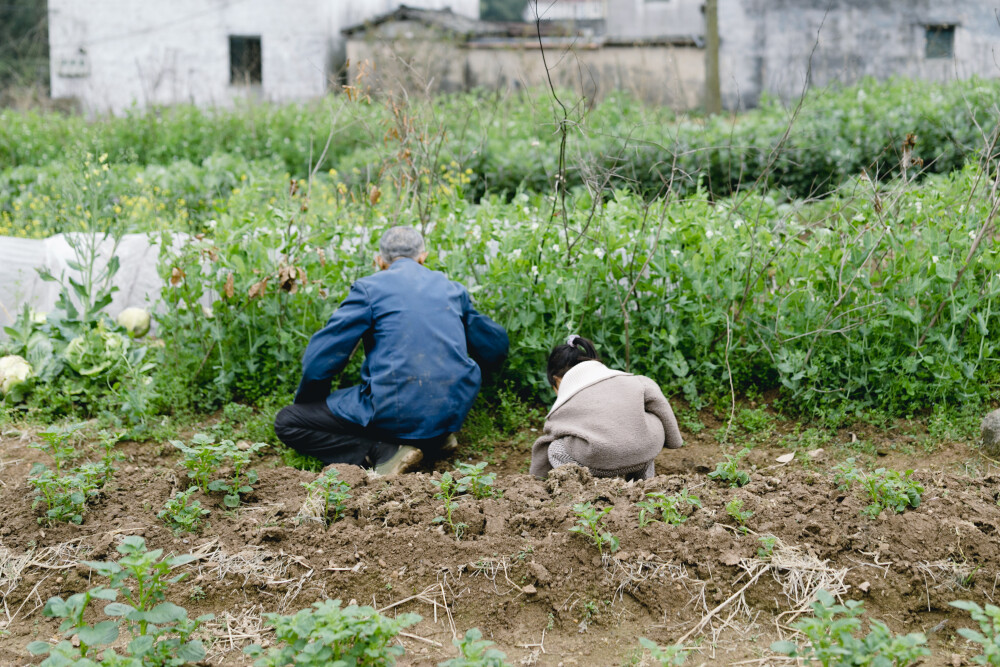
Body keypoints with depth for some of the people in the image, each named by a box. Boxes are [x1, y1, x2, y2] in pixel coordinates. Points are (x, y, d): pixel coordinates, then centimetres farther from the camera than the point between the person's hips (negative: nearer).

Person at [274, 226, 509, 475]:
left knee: (286, 423, 8)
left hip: (395, 416, -6)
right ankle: (438, 438, 17)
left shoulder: (369, 288, -2)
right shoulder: (452, 290, 12)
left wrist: (305, 402, 14)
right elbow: (496, 347, 21)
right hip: (453, 414, 6)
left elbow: (319, 360, -6)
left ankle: (385, 454, -10)